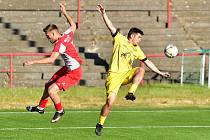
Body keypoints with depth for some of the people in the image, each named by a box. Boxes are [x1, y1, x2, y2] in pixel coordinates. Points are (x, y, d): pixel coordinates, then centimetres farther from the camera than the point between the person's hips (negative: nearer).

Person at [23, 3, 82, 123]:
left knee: (51, 90, -17)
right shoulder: (67, 35, -2)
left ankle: (60, 111, 8)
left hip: (73, 73, -10)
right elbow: (73, 26, 22)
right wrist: (65, 13, 31)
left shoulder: (60, 44, -27)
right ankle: (41, 107, 39)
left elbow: (51, 59, -39)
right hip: (68, 69, 10)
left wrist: (33, 62, -38)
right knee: (48, 85, 20)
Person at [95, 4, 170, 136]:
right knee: (110, 101, -15)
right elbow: (111, 27, -12)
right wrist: (104, 14, -26)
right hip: (114, 75, -5)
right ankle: (100, 124, 3)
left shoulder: (137, 49, 13)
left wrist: (160, 72, 19)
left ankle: (131, 93, -23)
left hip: (127, 74, 5)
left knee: (141, 70, -25)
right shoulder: (120, 40, -2)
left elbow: (147, 61, 20)